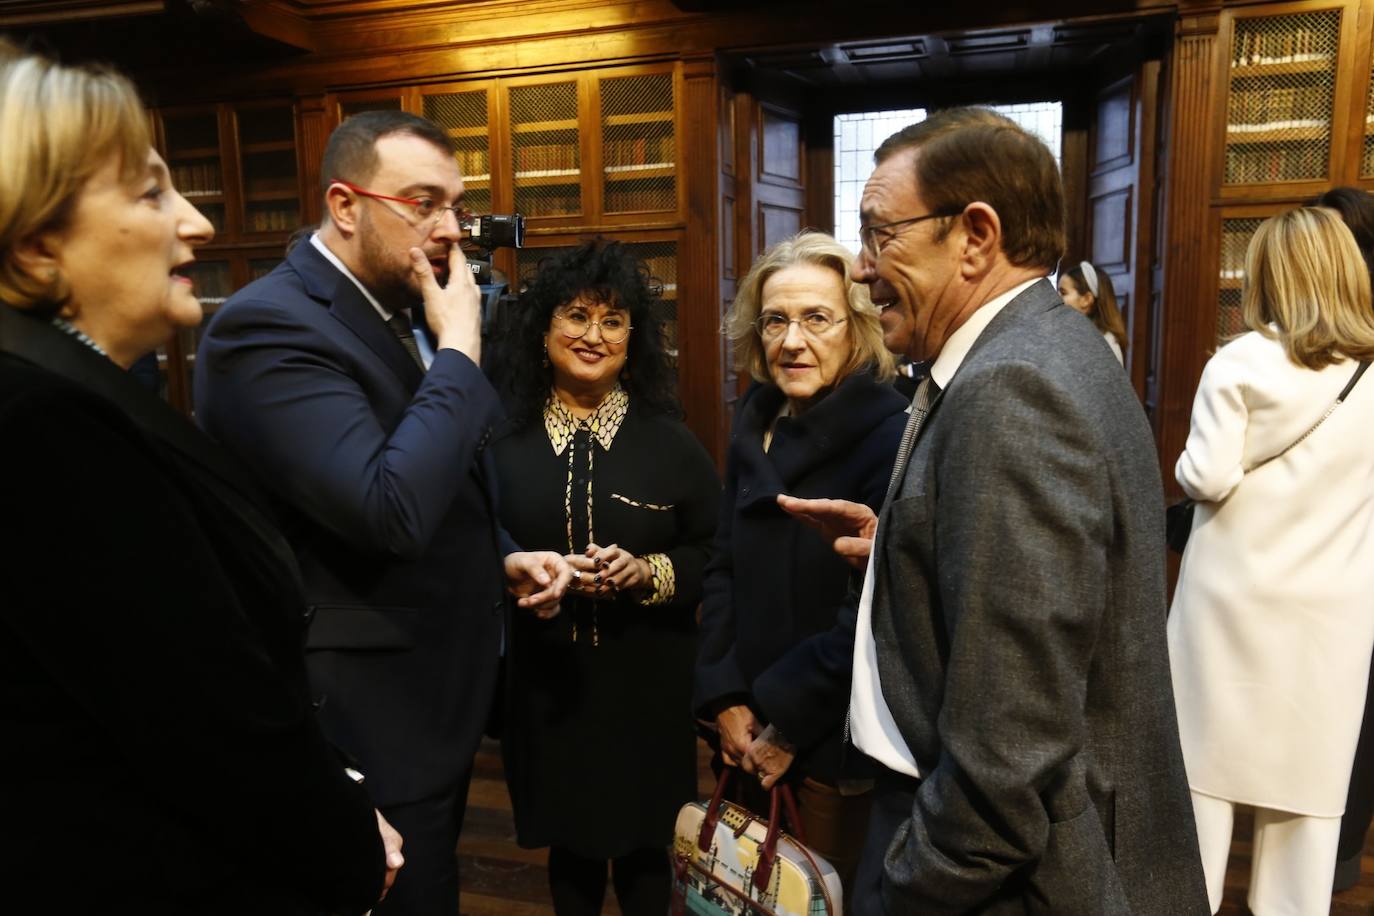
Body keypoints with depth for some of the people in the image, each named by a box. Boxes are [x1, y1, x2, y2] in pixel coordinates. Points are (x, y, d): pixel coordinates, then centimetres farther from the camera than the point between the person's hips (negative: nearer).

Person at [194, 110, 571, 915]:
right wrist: (457, 347, -24)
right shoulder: (268, 326, -21)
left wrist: (501, 559, 3)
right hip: (371, 727, -8)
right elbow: (393, 510, -34)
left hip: (437, 699, 9)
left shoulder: (402, 311, 7)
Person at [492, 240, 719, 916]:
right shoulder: (504, 442, -1)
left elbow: (716, 553, -1)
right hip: (547, 684, 1)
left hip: (648, 685, -1)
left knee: (644, 846, 11)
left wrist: (649, 572, -17)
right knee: (569, 843, 16)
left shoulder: (669, 440, -2)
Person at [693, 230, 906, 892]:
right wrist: (724, 697, -3)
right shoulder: (755, 423, 3)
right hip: (748, 737, 6)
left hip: (838, 743, -6)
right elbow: (724, 568, 5)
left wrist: (785, 719, -15)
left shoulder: (893, 437, -17)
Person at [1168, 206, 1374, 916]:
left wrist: (1186, 465, 4)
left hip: (1236, 594, -3)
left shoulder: (1241, 362, -11)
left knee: (1208, 753, 11)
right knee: (1308, 765, 14)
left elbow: (1208, 478, -16)